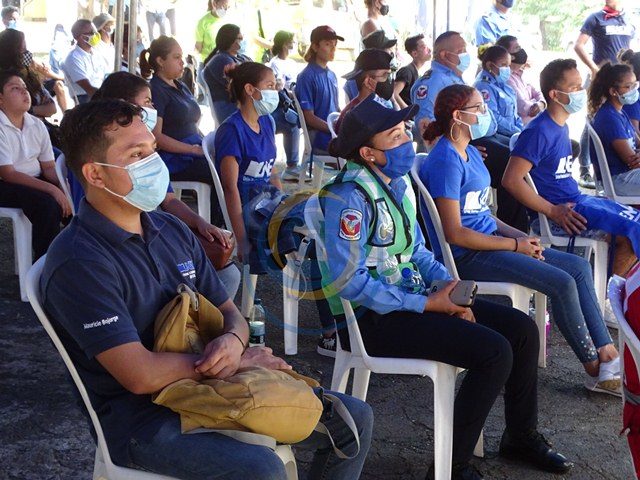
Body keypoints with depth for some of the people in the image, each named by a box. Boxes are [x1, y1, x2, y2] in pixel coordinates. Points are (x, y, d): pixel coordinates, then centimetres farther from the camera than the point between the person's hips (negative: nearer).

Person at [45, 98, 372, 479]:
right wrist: (238, 361, -12)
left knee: (354, 418, 3)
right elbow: (141, 376, -25)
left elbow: (229, 311, 12)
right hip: (139, 417, -8)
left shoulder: (172, 230, 8)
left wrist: (233, 341, -14)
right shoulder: (79, 262, -18)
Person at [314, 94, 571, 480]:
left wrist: (448, 288, -5)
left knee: (522, 329, 4)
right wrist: (427, 305, -21)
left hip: (409, 298, 9)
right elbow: (350, 281, -24)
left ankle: (521, 436, 23)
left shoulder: (398, 182, 9)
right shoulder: (350, 197, -20)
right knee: (494, 352, -22)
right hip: (371, 317, -9)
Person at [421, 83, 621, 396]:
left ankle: (608, 355, 0)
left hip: (489, 240, 10)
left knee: (579, 267, 1)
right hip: (467, 256, -10)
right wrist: (516, 245, -13)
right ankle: (595, 369, -2)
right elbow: (455, 233, -20)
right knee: (562, 282, -19)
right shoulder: (445, 161, -16)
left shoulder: (470, 152, 14)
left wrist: (519, 235, 3)